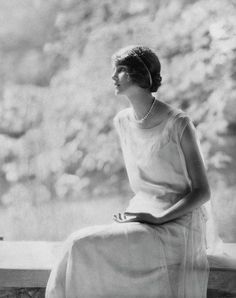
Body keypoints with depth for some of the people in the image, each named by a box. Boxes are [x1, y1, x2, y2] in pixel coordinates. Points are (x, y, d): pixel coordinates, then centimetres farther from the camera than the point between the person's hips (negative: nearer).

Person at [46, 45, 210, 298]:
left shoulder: (179, 123, -11)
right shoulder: (122, 121, 9)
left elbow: (202, 191, -9)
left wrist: (158, 218, -19)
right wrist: (133, 213, 2)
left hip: (176, 222, -6)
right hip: (142, 216, 6)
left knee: (84, 247, -24)